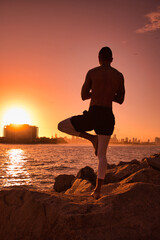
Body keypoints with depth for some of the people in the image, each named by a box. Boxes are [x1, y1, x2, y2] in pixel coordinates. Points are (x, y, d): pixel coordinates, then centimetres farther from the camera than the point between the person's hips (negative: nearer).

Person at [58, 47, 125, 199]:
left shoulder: (92, 72, 0)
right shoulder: (119, 76, 7)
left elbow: (83, 96, 7)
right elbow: (120, 100, 15)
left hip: (92, 116, -4)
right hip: (108, 118, 4)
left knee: (61, 126, 17)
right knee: (102, 155, 12)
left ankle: (91, 138, 8)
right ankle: (98, 190, 8)